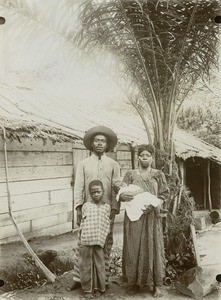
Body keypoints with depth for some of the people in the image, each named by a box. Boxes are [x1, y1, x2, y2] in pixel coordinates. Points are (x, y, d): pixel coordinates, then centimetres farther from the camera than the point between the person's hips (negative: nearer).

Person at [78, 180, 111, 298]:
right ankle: (87, 289, 21)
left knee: (99, 265, 8)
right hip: (86, 241, 0)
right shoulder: (86, 206, 5)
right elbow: (82, 223, 9)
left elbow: (107, 225, 8)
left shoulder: (106, 207, 5)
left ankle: (98, 288, 25)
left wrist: (106, 240, 4)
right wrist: (80, 239, 7)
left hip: (99, 242, 0)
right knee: (86, 266, 7)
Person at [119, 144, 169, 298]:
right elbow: (122, 193, 1)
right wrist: (125, 196, -22)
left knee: (153, 247, 0)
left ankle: (156, 284, 10)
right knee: (134, 247, 2)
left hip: (152, 217, 0)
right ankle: (134, 280, 17)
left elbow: (164, 195, 3)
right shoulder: (130, 175, 6)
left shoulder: (158, 175, 6)